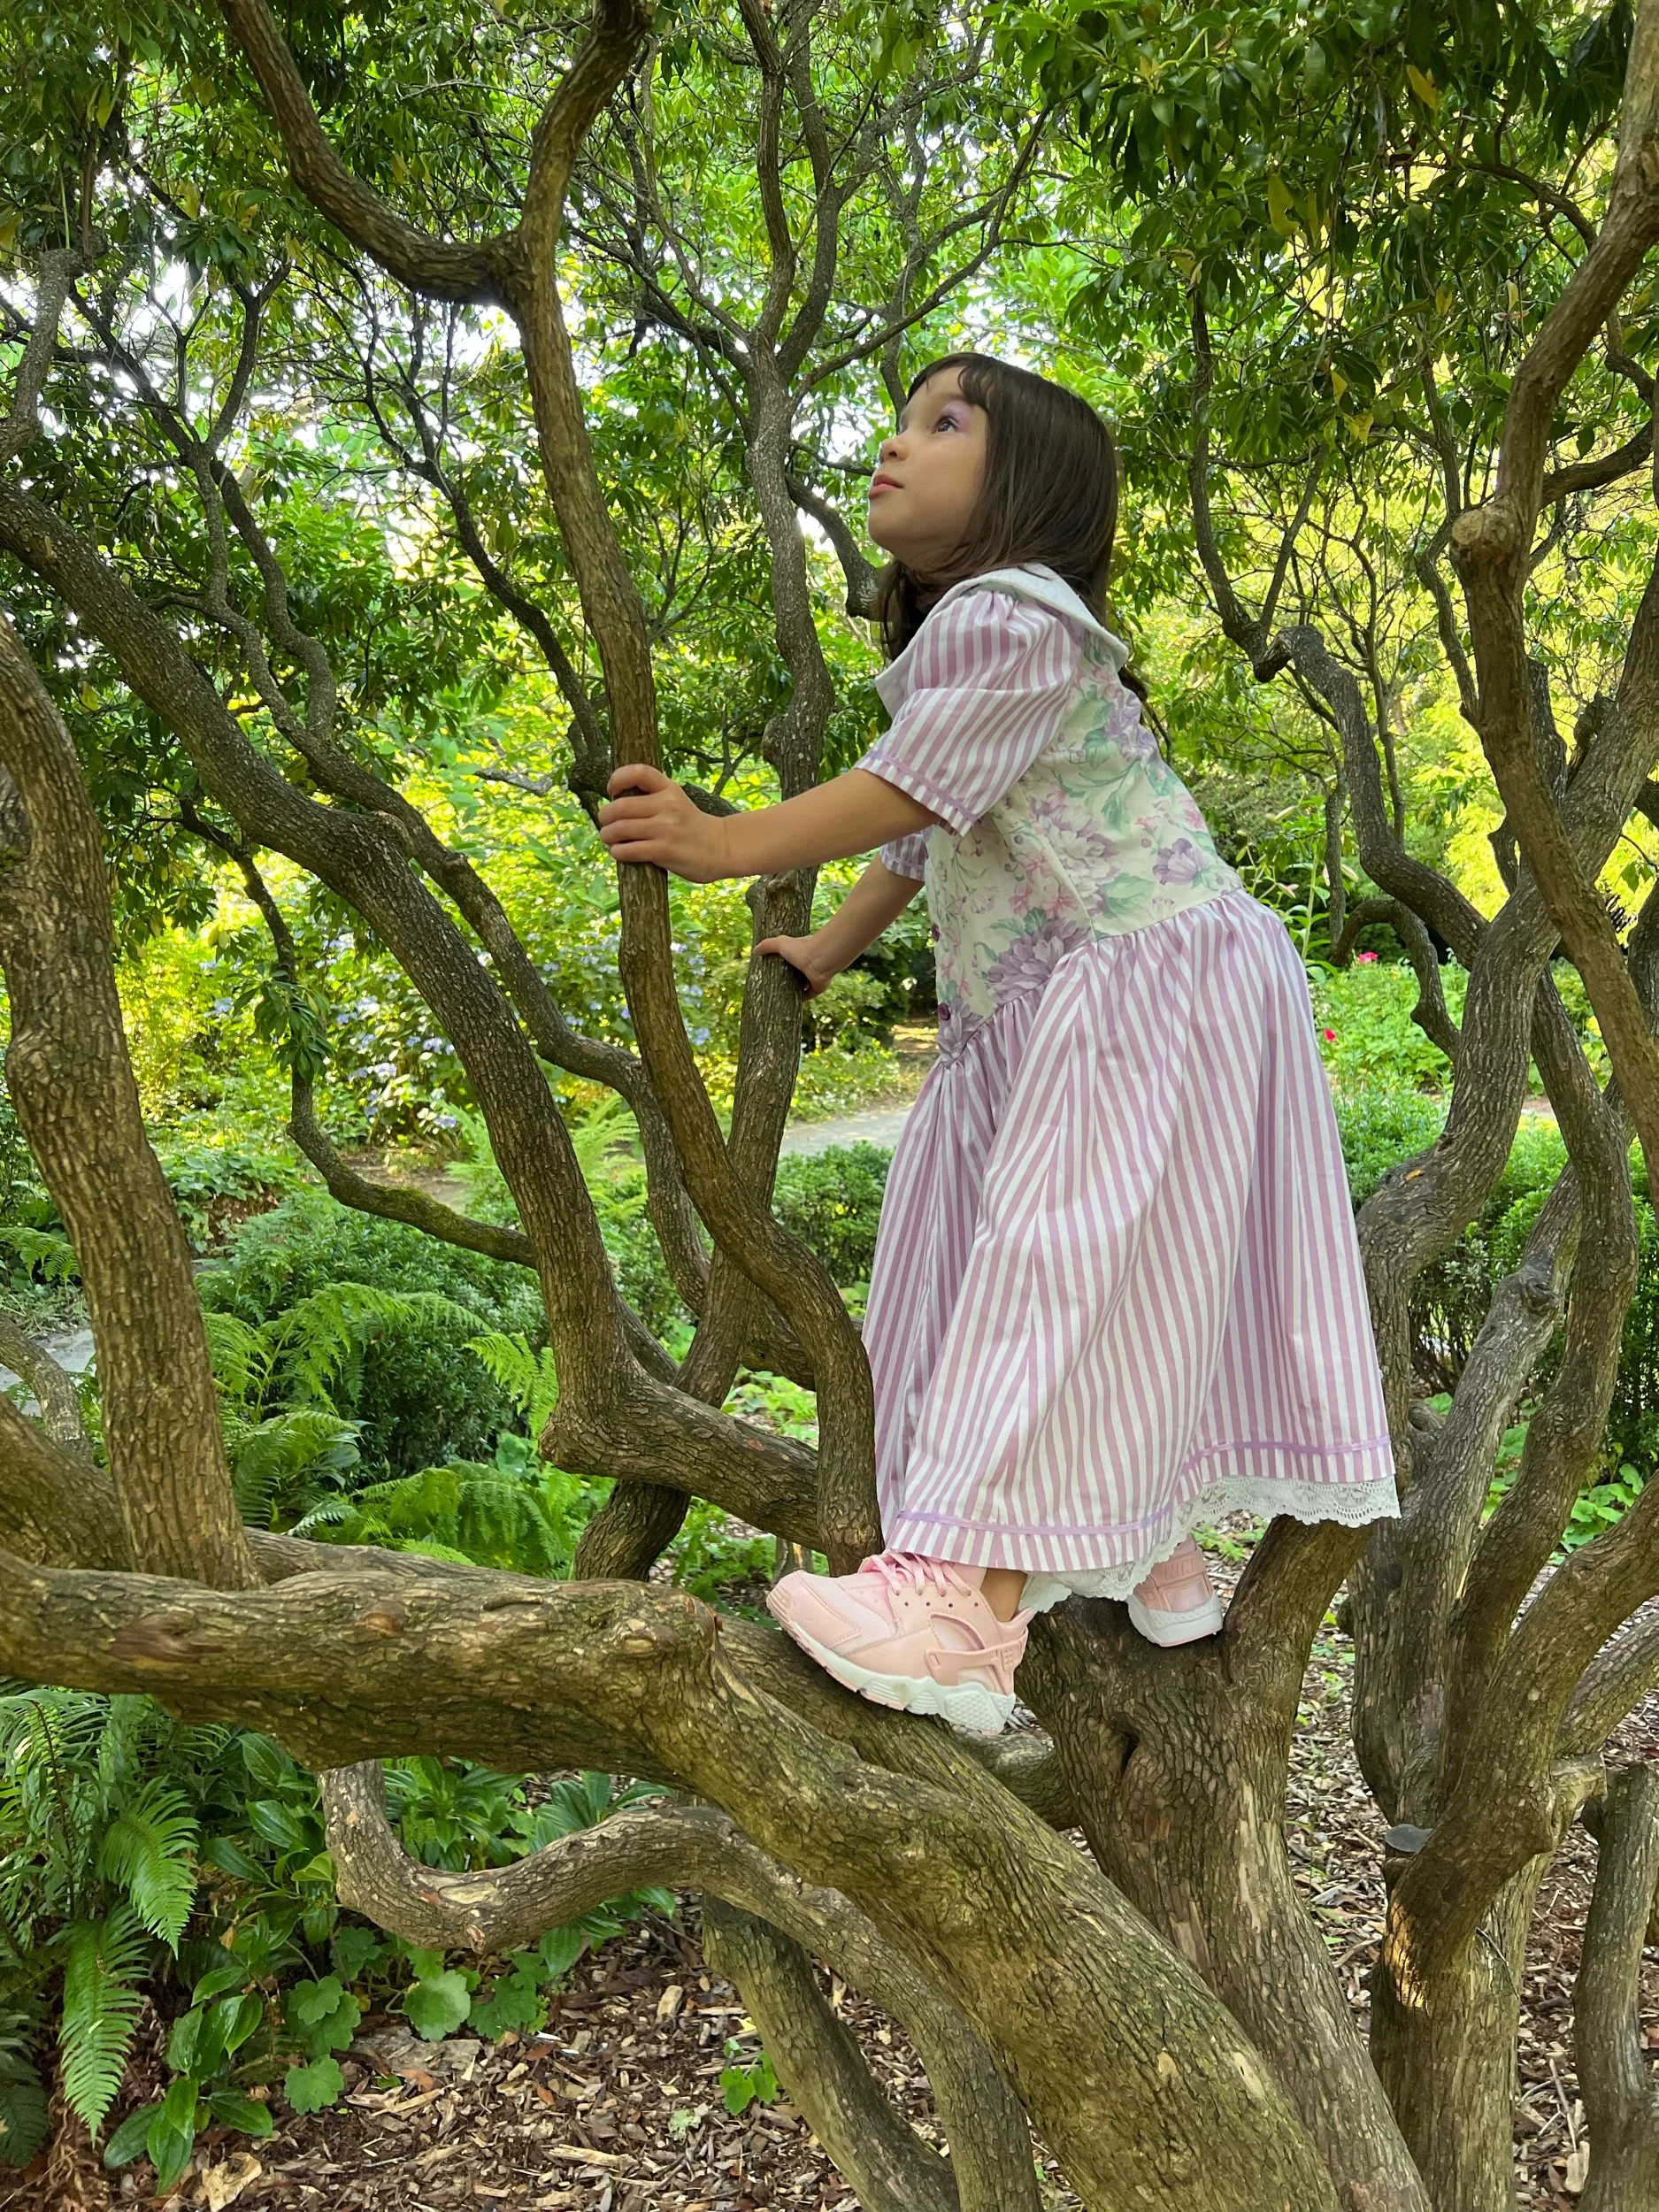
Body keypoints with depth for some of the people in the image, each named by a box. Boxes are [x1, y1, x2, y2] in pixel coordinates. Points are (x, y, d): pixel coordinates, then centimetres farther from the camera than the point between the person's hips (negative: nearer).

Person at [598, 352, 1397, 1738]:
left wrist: (729, 843, -21)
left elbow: (908, 788, -20)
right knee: (1111, 1286, 12)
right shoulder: (956, 636, 23)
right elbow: (923, 833, 29)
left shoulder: (1010, 617, -10)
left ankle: (969, 1616, -22)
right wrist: (832, 948, 36)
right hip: (1044, 1017, 11)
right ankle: (1156, 1554, 25)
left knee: (1054, 1272, -18)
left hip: (1149, 981, -10)